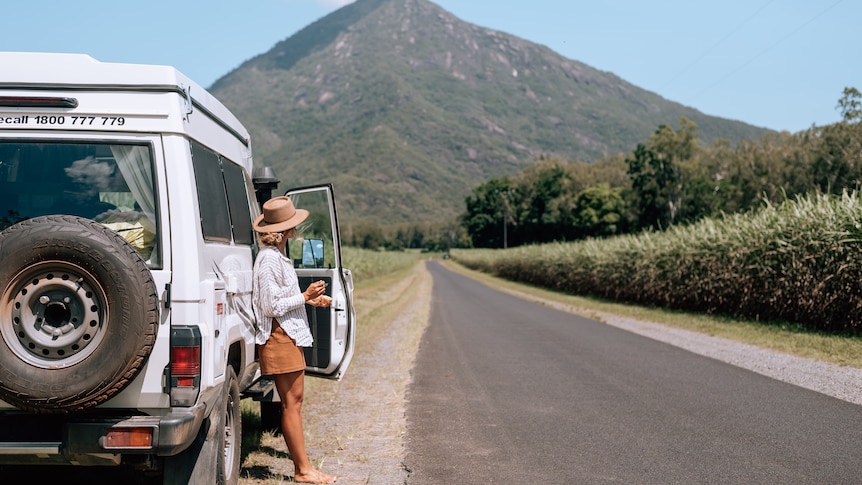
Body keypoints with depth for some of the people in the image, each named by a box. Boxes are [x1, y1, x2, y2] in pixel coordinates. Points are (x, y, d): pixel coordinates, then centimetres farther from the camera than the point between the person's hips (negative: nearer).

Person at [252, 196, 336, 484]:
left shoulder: (277, 256, 16)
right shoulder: (269, 259, -17)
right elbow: (271, 306, -19)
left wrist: (310, 299, 13)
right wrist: (305, 297, -15)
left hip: (290, 336, 10)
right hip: (279, 338, -10)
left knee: (294, 402, 11)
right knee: (291, 402, -5)